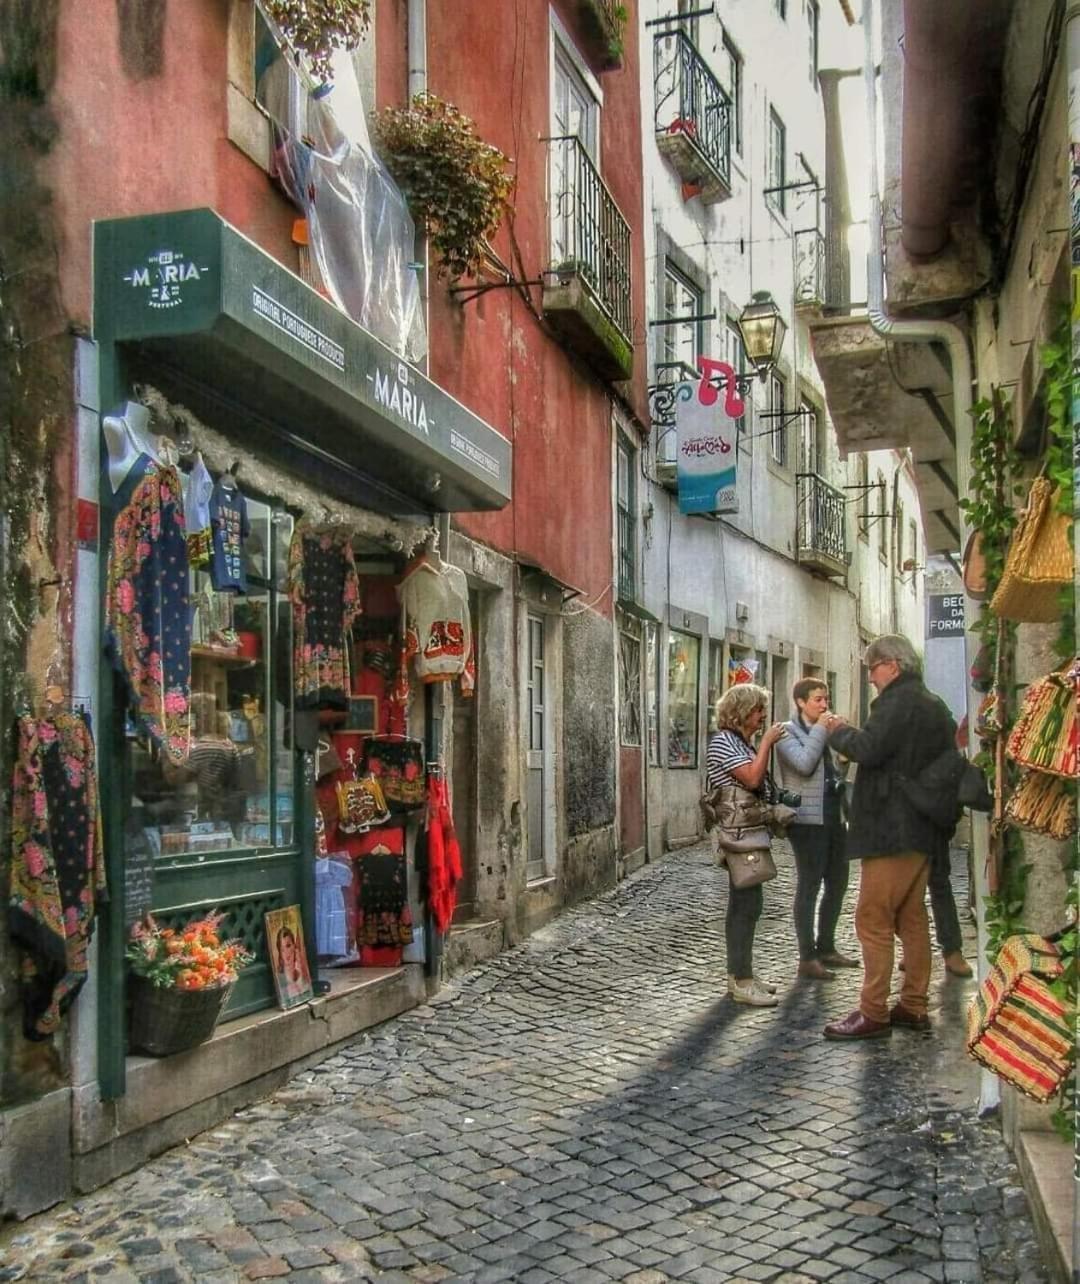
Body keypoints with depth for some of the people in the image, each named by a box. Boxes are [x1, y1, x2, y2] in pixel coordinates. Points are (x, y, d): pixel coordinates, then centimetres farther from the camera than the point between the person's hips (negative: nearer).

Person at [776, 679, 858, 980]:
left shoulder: (827, 732, 18)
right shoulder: (788, 732, -4)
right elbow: (804, 763, -21)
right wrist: (820, 729, -13)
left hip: (834, 818, 8)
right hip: (808, 821, -8)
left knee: (837, 884, 12)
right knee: (808, 887, -3)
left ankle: (826, 947, 25)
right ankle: (807, 958, 2)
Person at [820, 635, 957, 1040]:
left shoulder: (897, 701, -14)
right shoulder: (935, 706, 17)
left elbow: (869, 749, -24)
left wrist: (837, 731, -7)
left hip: (891, 830, -10)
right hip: (923, 829, 10)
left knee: (873, 920, -6)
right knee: (911, 918, 14)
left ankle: (873, 1013, -4)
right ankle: (913, 1006, 20)